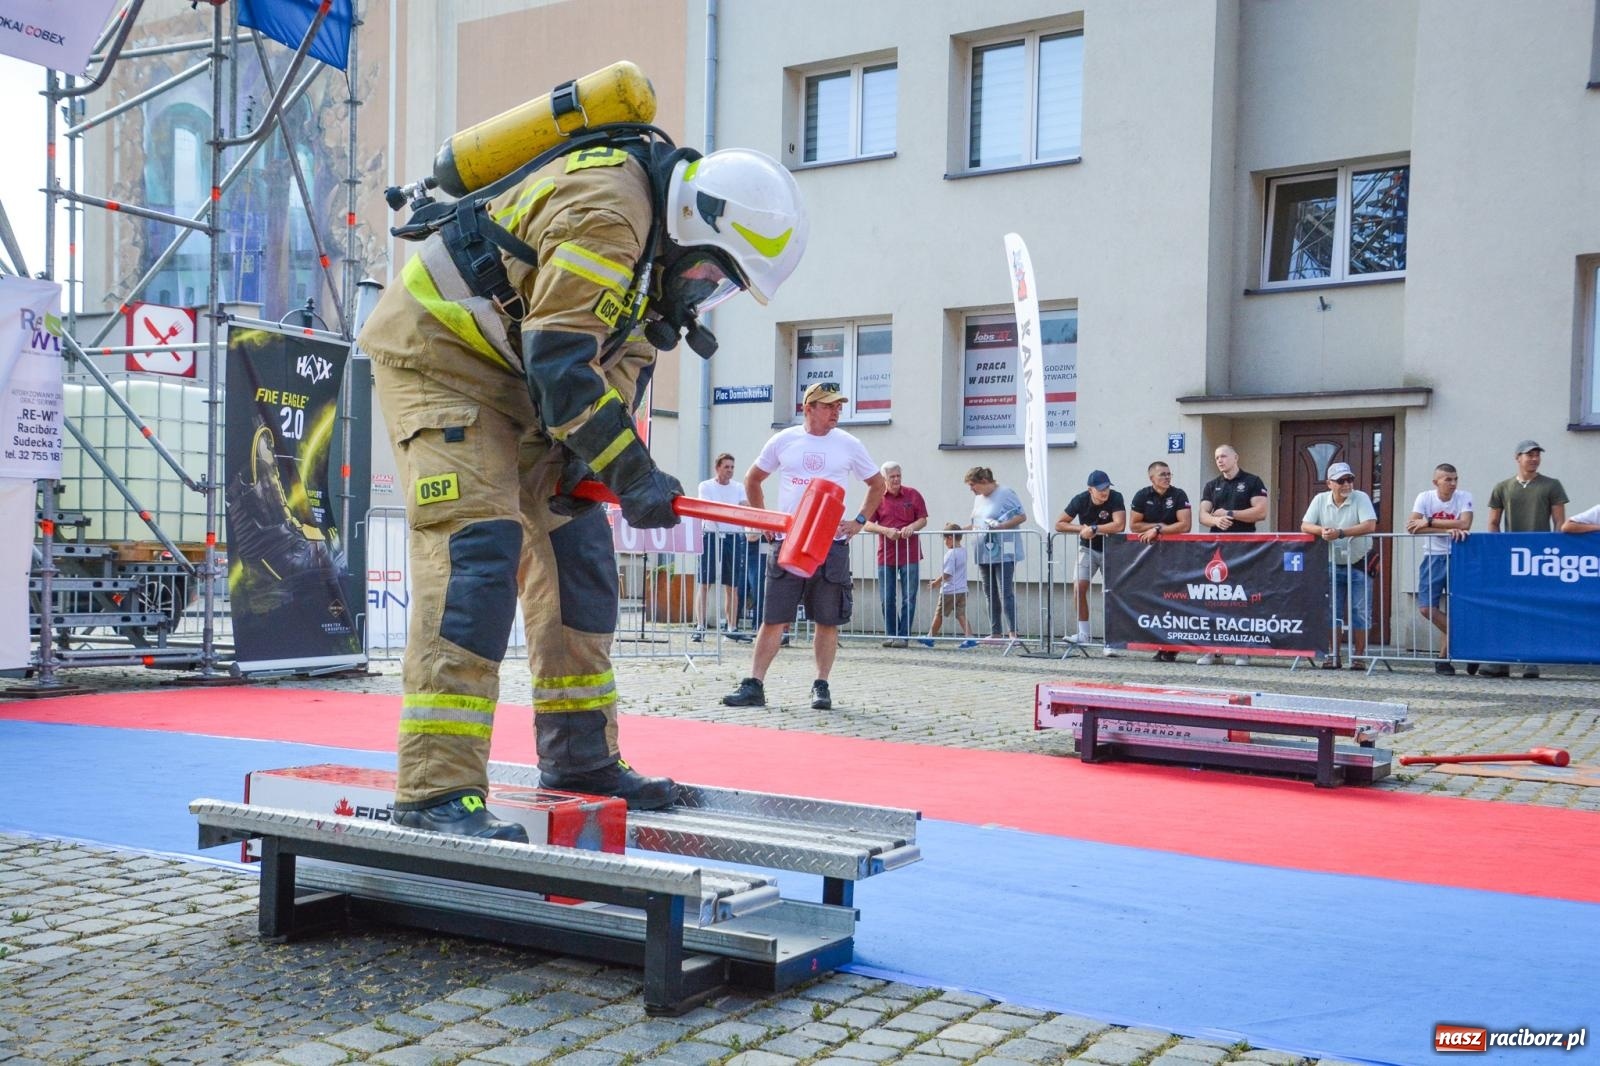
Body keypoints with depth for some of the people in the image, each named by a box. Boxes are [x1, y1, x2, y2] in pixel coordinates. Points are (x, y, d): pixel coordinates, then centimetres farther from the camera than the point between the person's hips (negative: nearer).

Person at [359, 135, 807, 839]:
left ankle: (581, 756, 15)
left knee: (576, 546, 7)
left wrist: (582, 453, -6)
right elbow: (561, 363, -29)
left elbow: (625, 357, 9)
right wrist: (633, 475, -23)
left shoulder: (659, 236, 5)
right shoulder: (606, 208, -26)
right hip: (437, 352, -10)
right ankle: (436, 788, -23)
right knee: (478, 544, -22)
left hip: (517, 376, 10)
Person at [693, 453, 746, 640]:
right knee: (705, 583, -5)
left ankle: (732, 627, 12)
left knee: (732, 586, 5)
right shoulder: (706, 486, 3)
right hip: (711, 535, -3)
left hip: (733, 537, 3)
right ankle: (700, 626, -4)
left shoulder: (739, 488, 12)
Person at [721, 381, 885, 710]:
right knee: (774, 618, -1)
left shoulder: (849, 445, 4)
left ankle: (821, 686, 14)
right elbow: (752, 480, 17)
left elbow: (877, 485, 16)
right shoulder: (783, 441, 4)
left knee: (828, 620, 3)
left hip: (833, 544, 0)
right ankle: (754, 685, 2)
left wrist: (859, 522, 5)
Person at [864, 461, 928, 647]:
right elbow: (868, 525, 1)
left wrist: (912, 527, -14)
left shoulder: (913, 495, 3)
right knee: (887, 599, 4)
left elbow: (923, 519, 7)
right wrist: (886, 530, -16)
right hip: (885, 555, 1)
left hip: (910, 555, -1)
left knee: (909, 598, -1)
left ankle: (903, 635, 6)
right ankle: (891, 635, 15)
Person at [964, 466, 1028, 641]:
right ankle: (995, 633, 14)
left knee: (1005, 592, -11)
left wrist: (1001, 526, -20)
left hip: (1004, 553, -8)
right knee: (991, 593, 9)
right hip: (985, 553, 8)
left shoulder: (1006, 494, -8)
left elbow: (1022, 516, -10)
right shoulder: (978, 498, 15)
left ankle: (1012, 632, -11)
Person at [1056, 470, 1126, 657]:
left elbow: (1119, 525, -33)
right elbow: (1059, 524, -9)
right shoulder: (1080, 500, -12)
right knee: (1079, 587, -12)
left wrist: (1093, 528, -30)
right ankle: (1083, 634, -1)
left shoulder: (1115, 498, -19)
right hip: (1088, 549, 2)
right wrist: (1081, 528, -22)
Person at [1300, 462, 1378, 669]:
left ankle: (1359, 656, 7)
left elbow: (1370, 526, -24)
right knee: (1333, 612, 7)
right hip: (1333, 565, 3)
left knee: (1358, 612, 0)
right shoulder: (1320, 500, 0)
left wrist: (1340, 533, -32)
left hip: (1358, 564, -3)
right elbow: (1305, 526, -5)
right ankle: (1334, 655, 15)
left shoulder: (1361, 498, -11)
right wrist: (1321, 530, -26)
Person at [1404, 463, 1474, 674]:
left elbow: (1464, 524, -21)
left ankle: (1443, 658, 13)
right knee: (1426, 608, -5)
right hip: (1432, 558, 2)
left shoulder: (1464, 497, -5)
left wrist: (1428, 522, -23)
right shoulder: (1425, 497, -4)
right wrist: (1448, 530, -26)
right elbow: (1412, 527, -18)